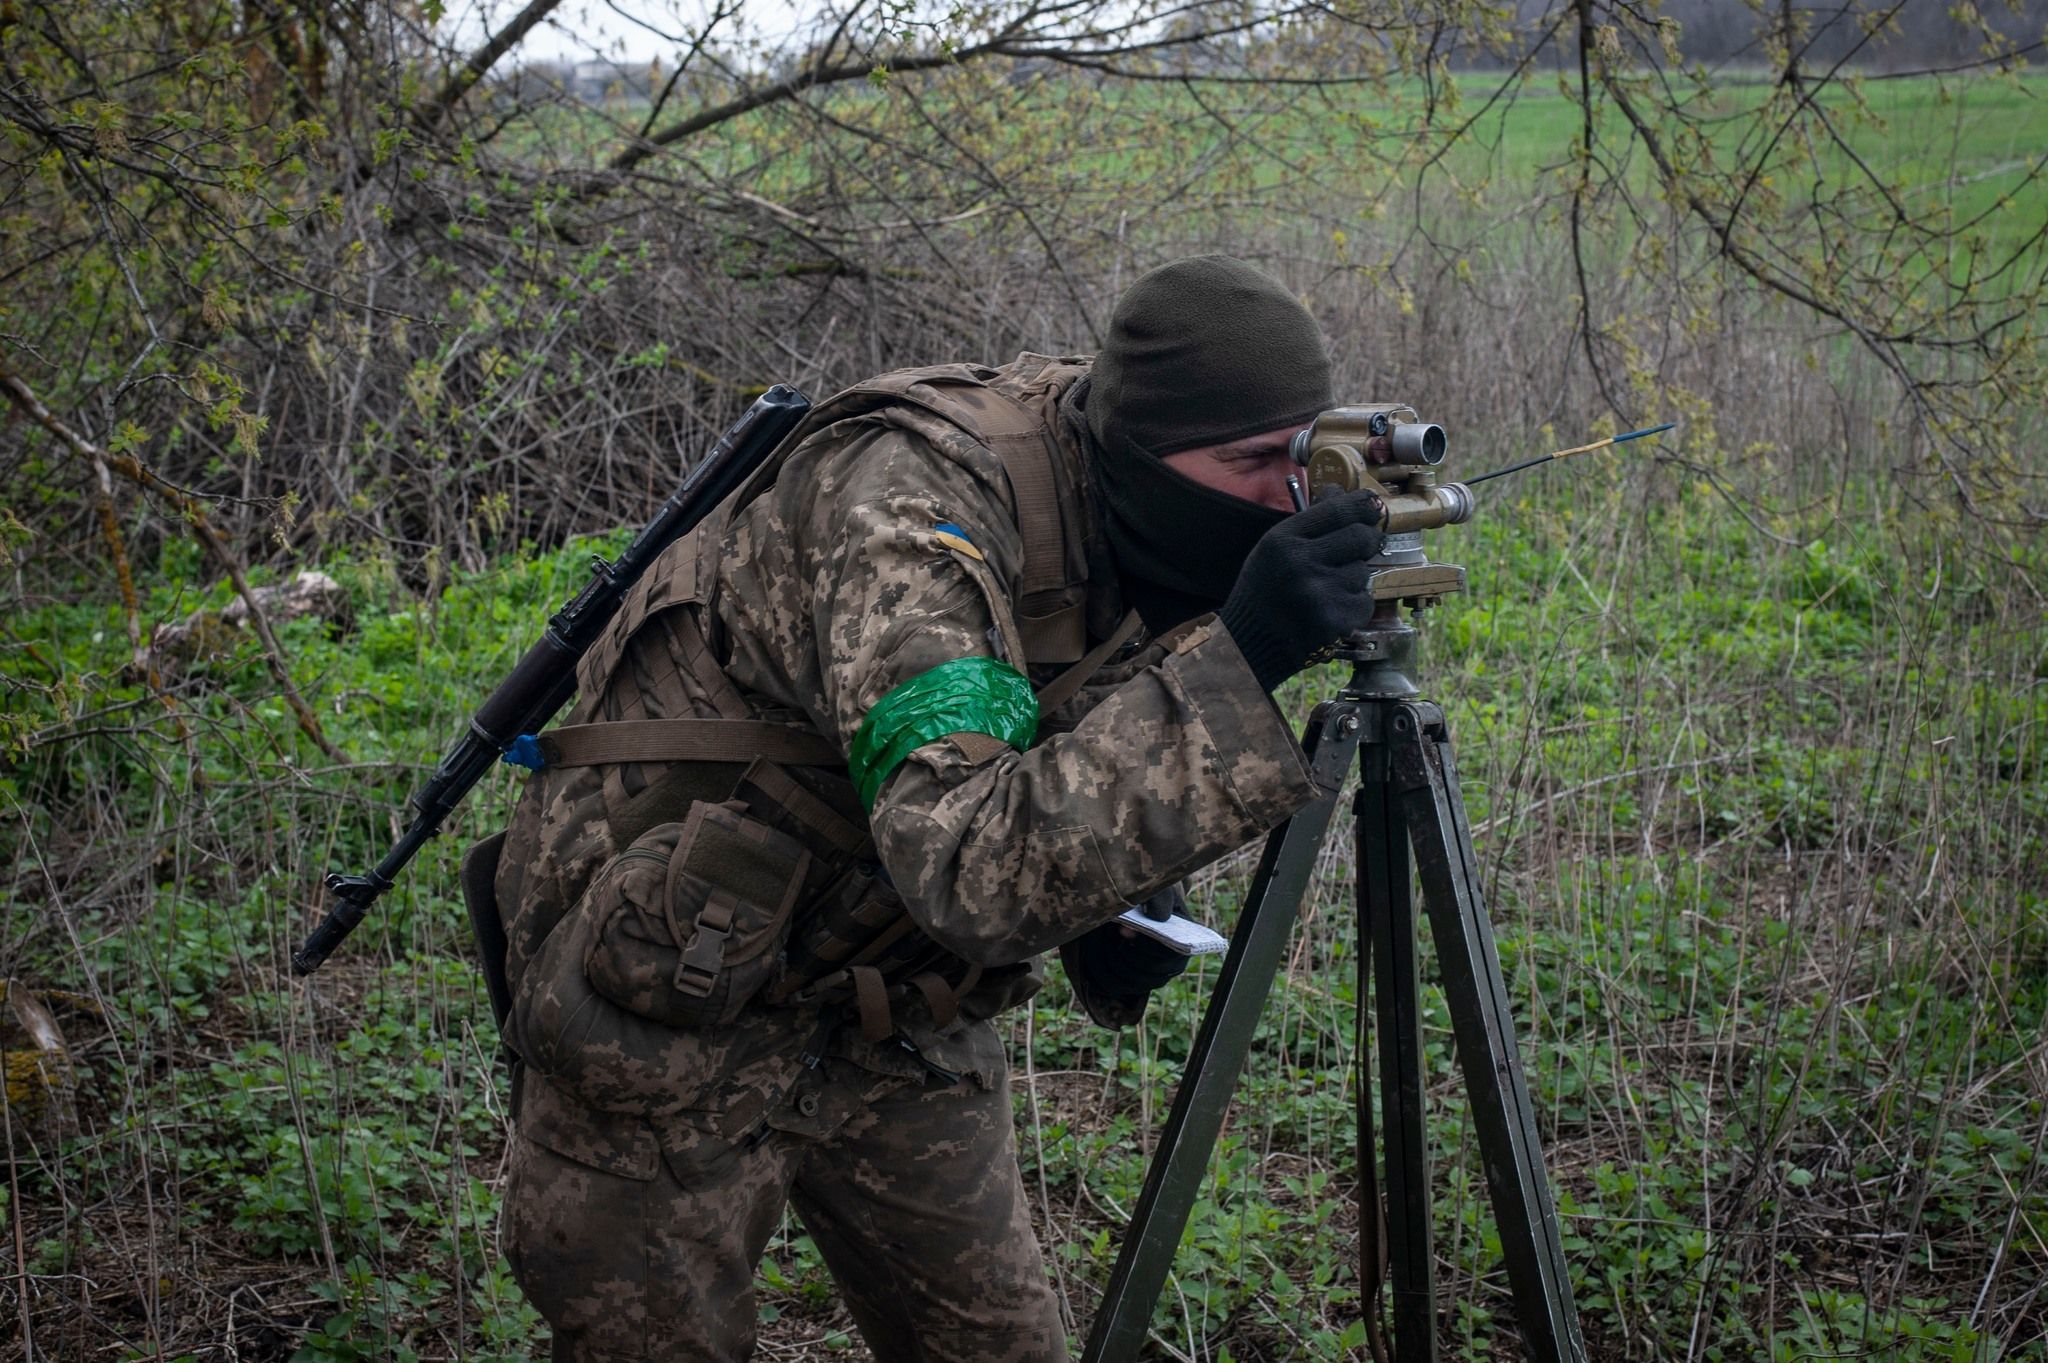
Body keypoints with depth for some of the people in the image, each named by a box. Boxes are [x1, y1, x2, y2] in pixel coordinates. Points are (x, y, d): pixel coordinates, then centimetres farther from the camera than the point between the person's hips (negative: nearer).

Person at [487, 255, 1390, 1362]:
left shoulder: (1120, 523, -5)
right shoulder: (912, 500, -29)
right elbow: (975, 870, -41)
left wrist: (1110, 899, -7)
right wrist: (1234, 665, -44)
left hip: (892, 1011, 7)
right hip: (675, 1005, -7)